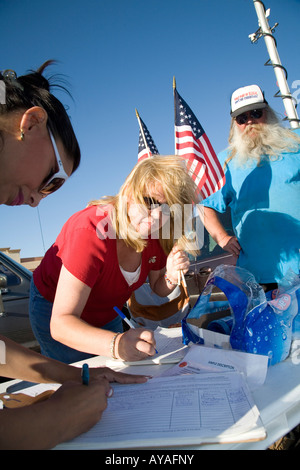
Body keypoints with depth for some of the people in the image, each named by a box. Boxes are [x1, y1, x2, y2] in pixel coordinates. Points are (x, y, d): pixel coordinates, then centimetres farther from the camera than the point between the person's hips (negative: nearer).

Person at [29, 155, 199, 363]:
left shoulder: (157, 233, -18)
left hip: (107, 314, 6)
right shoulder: (92, 232, -39)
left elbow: (159, 289, -1)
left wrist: (171, 275, -25)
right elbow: (60, 324, -42)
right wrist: (118, 344, -58)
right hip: (56, 313, -5)